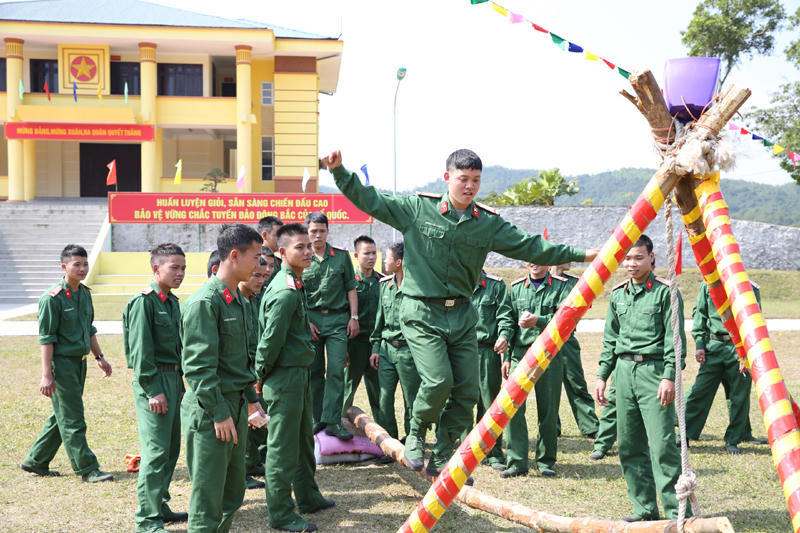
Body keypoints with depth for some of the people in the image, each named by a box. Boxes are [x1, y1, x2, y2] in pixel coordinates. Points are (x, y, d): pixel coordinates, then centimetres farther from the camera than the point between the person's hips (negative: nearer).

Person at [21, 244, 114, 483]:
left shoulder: (85, 293, 10)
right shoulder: (52, 298, -14)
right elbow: (46, 338, -15)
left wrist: (99, 357, 18)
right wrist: (46, 375, -17)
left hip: (79, 362, 8)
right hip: (61, 363, -8)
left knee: (61, 417, 15)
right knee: (72, 421, -2)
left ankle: (35, 462, 28)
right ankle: (87, 469, 3)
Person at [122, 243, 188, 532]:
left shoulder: (172, 301, 14)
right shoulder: (143, 302, -12)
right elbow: (141, 349, -15)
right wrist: (153, 390, -18)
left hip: (173, 380, 9)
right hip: (154, 381, -9)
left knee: (171, 448, 14)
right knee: (156, 451, -8)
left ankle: (160, 506, 26)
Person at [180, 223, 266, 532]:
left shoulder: (237, 298, 13)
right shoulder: (204, 302, -16)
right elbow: (200, 365, -20)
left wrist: (251, 398, 21)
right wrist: (219, 413, -19)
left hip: (235, 406, 9)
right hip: (210, 413, -9)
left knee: (233, 493, 15)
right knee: (208, 499, -2)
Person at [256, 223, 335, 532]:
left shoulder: (297, 285, 11)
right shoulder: (285, 292, -21)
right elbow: (271, 340, -22)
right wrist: (262, 376, -11)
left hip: (300, 374, 10)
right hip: (284, 376, -10)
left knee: (304, 439, 21)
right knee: (283, 447, -1)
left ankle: (308, 498, 35)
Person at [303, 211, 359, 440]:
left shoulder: (341, 256, 8)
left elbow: (351, 288, 11)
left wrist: (354, 317, 3)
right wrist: (305, 322, -2)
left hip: (338, 320, 0)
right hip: (311, 319, 0)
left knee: (336, 370, -9)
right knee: (315, 371, 5)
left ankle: (333, 421, -8)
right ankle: (318, 418, 15)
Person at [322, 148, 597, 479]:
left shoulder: (489, 223, 5)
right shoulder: (417, 209, -3)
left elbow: (531, 248, 6)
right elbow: (369, 200, 0)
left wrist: (581, 254, 2)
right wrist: (339, 171, -10)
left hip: (461, 315, 4)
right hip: (422, 314, -4)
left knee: (467, 391, 0)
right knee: (438, 381, -19)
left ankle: (441, 460, 18)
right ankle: (415, 436, 11)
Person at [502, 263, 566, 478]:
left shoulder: (560, 286, 3)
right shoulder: (516, 287, 13)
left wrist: (537, 321, -21)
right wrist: (507, 357, 10)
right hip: (520, 353, 2)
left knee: (548, 411, 3)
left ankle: (546, 461, 18)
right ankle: (517, 463, -2)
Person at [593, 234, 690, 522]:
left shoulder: (665, 291, -4)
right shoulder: (618, 294, 13)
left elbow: (674, 338, -8)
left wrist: (670, 376, -15)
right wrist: (602, 375, 13)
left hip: (654, 370, -6)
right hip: (624, 370, 6)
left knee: (662, 445, -11)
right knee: (629, 445, 7)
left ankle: (677, 512, -4)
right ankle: (644, 508, 16)